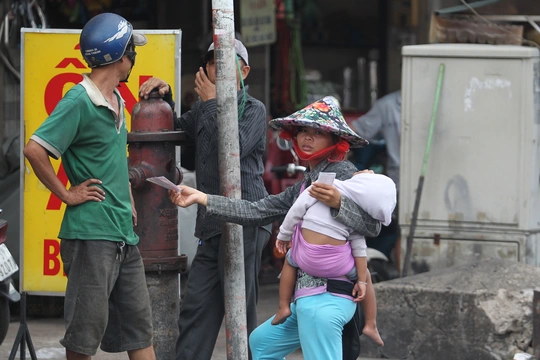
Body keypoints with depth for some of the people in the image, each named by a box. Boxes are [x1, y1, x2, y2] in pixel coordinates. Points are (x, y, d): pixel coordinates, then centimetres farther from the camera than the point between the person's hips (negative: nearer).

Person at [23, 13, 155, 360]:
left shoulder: (117, 101, 14)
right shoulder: (80, 101, -13)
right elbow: (35, 150, -21)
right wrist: (67, 195, -14)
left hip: (125, 233, 9)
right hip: (92, 232, -9)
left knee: (139, 324, 10)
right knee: (88, 326, -3)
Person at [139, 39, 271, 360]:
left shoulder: (254, 109, -1)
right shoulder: (204, 109, 19)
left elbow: (236, 146, -19)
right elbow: (176, 128, 37)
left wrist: (213, 102, -9)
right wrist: (165, 95, 19)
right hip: (212, 225, 7)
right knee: (197, 307, 2)